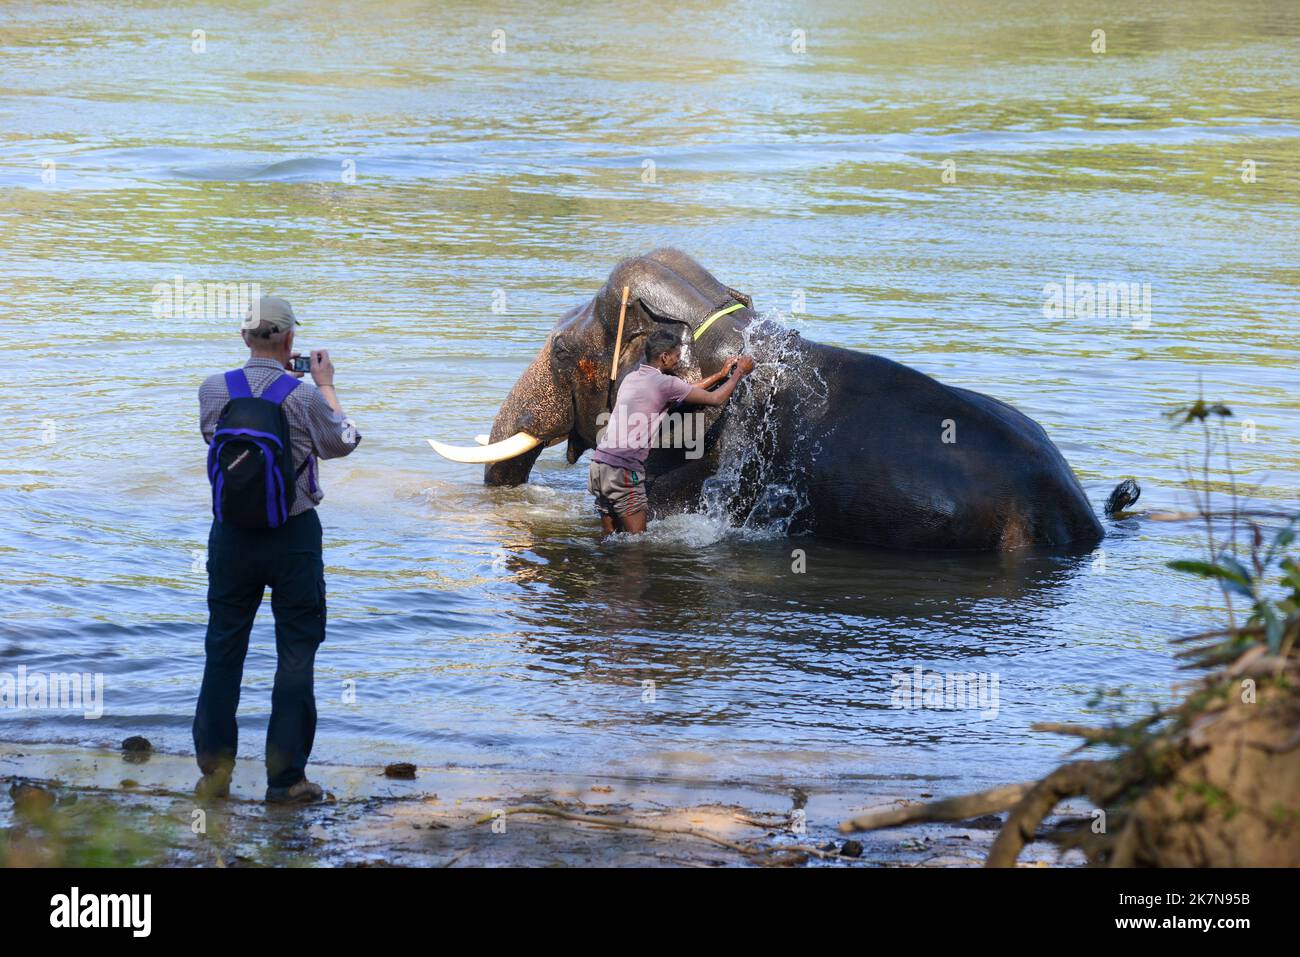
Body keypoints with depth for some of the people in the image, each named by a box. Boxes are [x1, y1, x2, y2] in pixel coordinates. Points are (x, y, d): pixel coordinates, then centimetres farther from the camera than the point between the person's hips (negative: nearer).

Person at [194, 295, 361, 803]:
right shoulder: (303, 396, -14)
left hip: (231, 537, 3)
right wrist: (326, 385, 15)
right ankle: (286, 776, 4)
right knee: (295, 652, 5)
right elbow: (342, 443, 4)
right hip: (293, 537, -3)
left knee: (223, 650, 11)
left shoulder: (214, 390, -5)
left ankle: (213, 771, 12)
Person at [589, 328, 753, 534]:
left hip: (599, 464, 8)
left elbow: (685, 390, 30)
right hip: (622, 471, -8)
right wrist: (740, 372, 16)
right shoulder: (664, 383, -8)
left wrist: (720, 375, 35)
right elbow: (715, 399, 0)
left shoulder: (631, 378, 18)